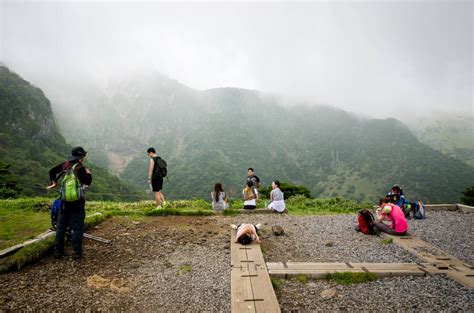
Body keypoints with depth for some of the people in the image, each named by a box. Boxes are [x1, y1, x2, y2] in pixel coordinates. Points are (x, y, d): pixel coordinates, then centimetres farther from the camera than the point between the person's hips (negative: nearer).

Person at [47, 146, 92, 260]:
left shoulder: (65, 164, 4)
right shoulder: (80, 168, -15)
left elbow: (52, 171, 12)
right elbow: (87, 182, -18)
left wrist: (54, 182, 19)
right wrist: (89, 173, -1)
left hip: (64, 201, 6)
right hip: (77, 202, -6)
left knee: (61, 226, 16)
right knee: (77, 228, 2)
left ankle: (58, 251, 23)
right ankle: (77, 253, 5)